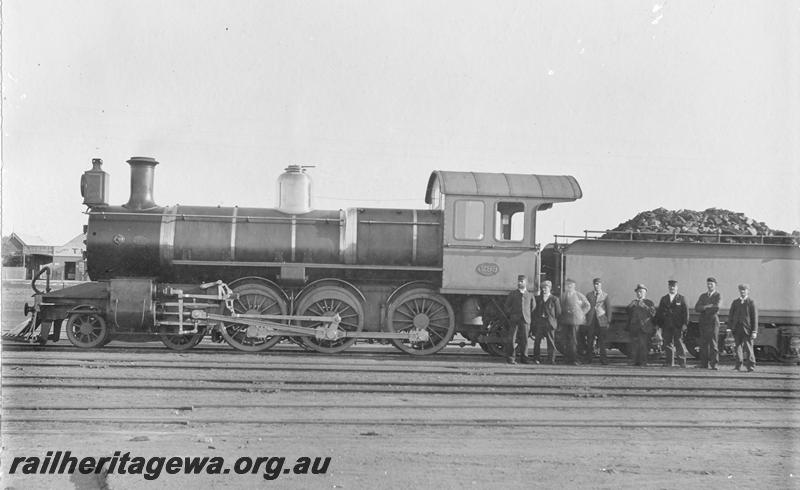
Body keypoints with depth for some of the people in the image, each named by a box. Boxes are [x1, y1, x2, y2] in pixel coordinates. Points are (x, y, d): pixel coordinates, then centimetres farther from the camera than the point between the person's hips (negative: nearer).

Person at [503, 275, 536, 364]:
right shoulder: (512, 294, 8)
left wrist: (528, 315, 14)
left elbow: (533, 306, 20)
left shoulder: (530, 294, 10)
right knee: (511, 338, -5)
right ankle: (510, 358, 0)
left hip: (525, 320, 1)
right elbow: (507, 305, 12)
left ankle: (524, 358, 12)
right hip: (514, 319, -1)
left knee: (524, 339, 2)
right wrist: (510, 315, 4)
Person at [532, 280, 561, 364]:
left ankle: (551, 360, 3)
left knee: (551, 342, -2)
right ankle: (536, 359, 9)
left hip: (550, 322, -3)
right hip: (539, 321, 3)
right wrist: (534, 321, 5)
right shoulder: (538, 298, 14)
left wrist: (556, 323, -4)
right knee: (537, 341, 2)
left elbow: (558, 313, 2)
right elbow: (535, 311, 15)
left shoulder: (555, 299, 3)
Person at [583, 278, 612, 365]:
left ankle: (603, 359, 5)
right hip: (590, 321, 1)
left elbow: (609, 309, 4)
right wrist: (584, 319, 3)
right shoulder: (588, 295, 10)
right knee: (589, 341, 0)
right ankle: (588, 359, 5)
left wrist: (608, 321, -2)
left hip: (601, 321, -1)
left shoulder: (605, 296, 5)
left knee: (602, 341, -1)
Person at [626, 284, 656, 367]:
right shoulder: (634, 302, 22)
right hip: (634, 328, 3)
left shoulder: (649, 303, 10)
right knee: (634, 345, -4)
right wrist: (633, 304, -4)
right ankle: (634, 362, 0)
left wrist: (644, 306, -11)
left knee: (643, 345, -8)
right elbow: (627, 310, 9)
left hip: (645, 327, -3)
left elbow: (653, 313, -4)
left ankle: (643, 362, -4)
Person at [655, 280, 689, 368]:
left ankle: (682, 363, -1)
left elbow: (686, 311, 0)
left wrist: (685, 324, -9)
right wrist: (658, 324, 6)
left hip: (678, 326, -3)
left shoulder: (681, 298, 6)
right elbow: (659, 312, 14)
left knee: (679, 343, -5)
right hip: (666, 326, 3)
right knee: (668, 344, 3)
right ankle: (669, 363, 8)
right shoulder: (664, 298, 14)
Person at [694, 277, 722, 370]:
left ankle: (714, 364, -8)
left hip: (713, 321, -4)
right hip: (703, 321, 4)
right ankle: (704, 364, 4)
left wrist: (705, 307, -2)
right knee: (703, 343, 1)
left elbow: (717, 307, -13)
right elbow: (697, 308, 4)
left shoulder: (718, 295, 5)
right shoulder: (703, 296, 18)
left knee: (713, 343, -8)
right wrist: (709, 306, -8)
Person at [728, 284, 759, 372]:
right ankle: (738, 366, 5)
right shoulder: (735, 302, 13)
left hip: (747, 328, -3)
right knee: (738, 346, 2)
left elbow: (755, 317, -2)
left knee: (748, 347, -3)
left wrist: (754, 331, -8)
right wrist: (730, 327, 1)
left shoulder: (751, 302, 1)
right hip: (737, 328, 3)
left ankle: (751, 366, 7)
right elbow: (730, 315, 13)